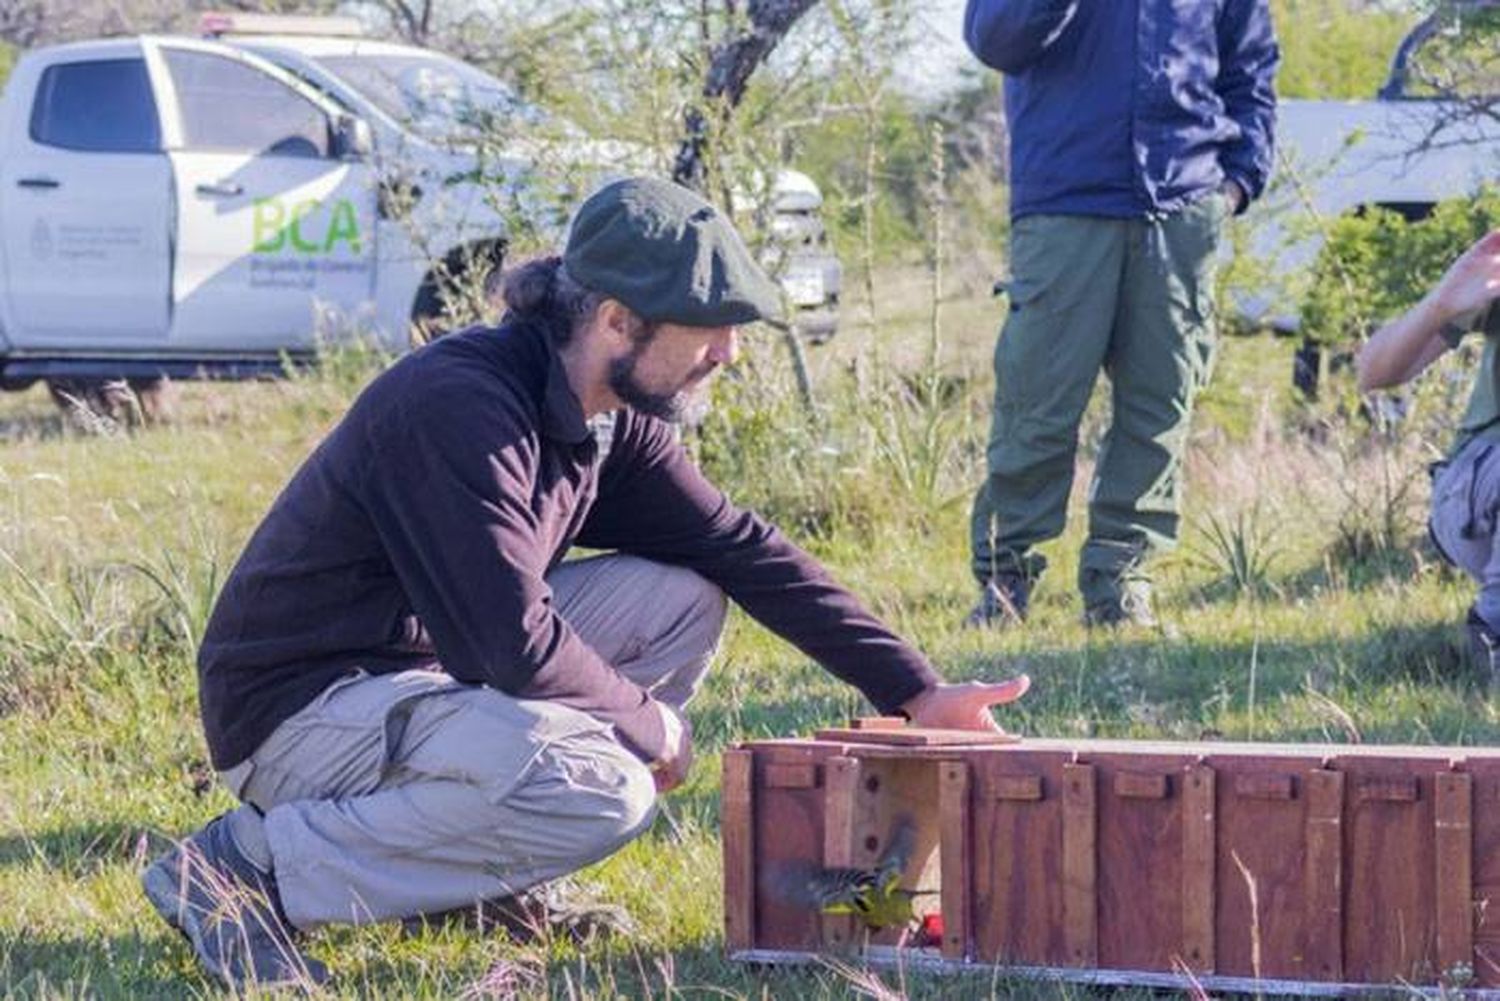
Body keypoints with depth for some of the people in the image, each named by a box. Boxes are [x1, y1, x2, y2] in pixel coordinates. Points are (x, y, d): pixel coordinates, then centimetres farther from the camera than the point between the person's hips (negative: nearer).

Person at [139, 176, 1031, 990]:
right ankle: (258, 865, -18)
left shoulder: (610, 419, 4)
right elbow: (515, 642, -28)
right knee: (602, 789, -30)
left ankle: (475, 870, 7)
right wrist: (647, 724, -11)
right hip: (301, 712, -10)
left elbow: (742, 548, 11)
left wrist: (914, 691, 6)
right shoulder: (461, 406, -25)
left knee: (683, 598, 4)